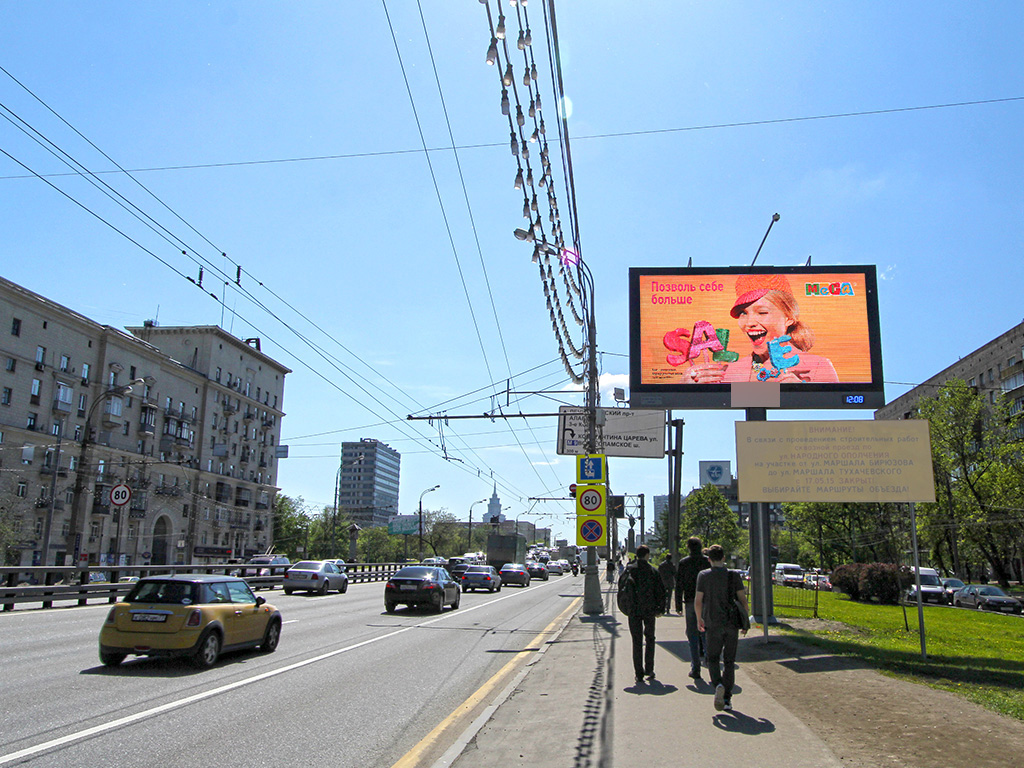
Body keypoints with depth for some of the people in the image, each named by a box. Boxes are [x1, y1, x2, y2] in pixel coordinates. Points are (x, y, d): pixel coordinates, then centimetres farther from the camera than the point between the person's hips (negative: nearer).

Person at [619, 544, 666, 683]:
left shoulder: (629, 569, -1)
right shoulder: (652, 570, -5)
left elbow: (621, 587, 2)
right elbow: (660, 590, -3)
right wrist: (659, 608, 7)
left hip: (633, 610, 1)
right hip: (649, 610, -1)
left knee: (637, 641, 7)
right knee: (649, 639, 15)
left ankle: (639, 674, 5)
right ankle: (649, 669, 9)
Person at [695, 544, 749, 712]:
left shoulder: (703, 576, -4)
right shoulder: (734, 575, -2)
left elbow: (698, 601, -3)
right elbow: (743, 599, -3)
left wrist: (699, 619, 12)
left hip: (713, 624, -1)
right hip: (732, 623, 1)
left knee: (713, 658, 12)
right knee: (729, 661, 11)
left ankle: (718, 685, -15)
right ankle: (727, 699, 9)